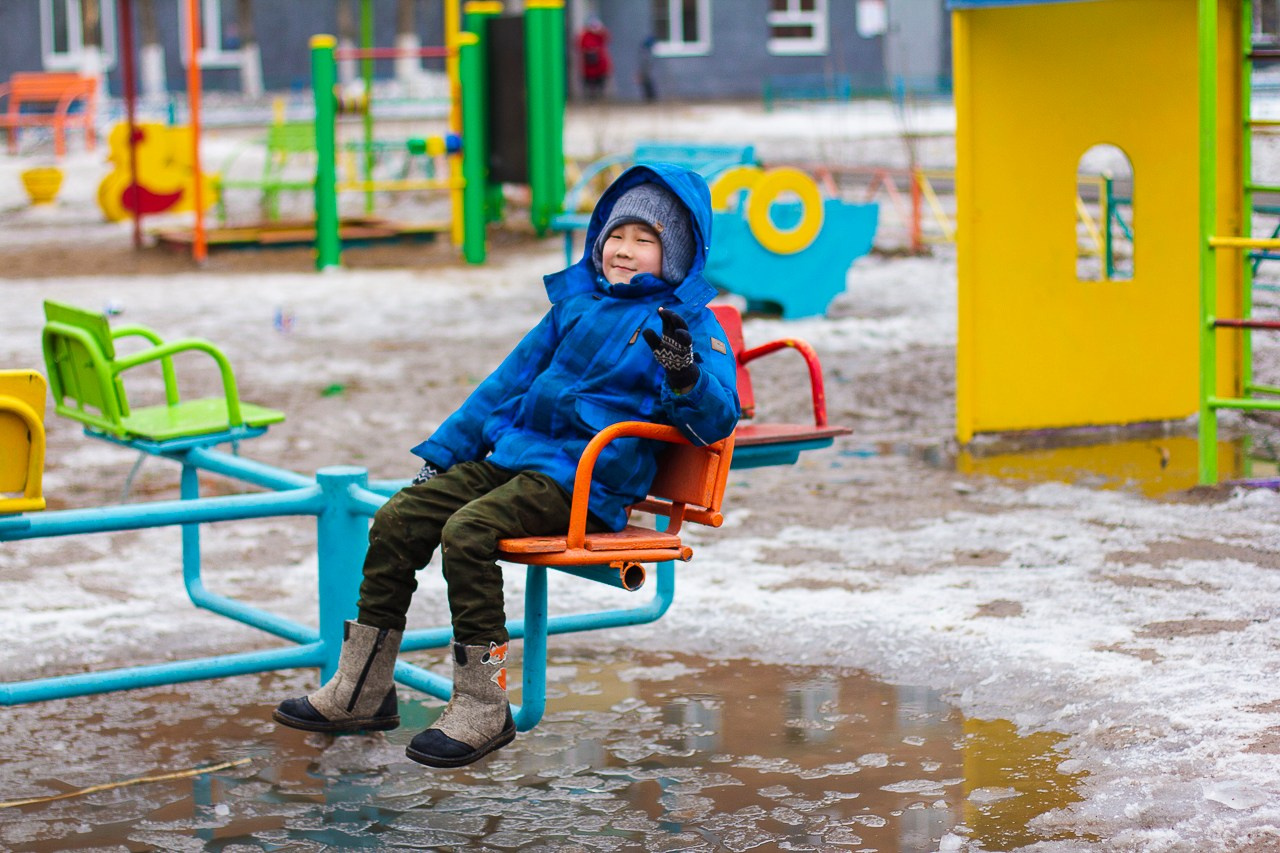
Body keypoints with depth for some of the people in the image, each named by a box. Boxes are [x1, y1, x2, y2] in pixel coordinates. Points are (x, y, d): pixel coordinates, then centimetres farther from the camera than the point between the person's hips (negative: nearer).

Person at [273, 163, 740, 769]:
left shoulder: (690, 326, -1)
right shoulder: (576, 302, 18)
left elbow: (718, 419, -13)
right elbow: (512, 379, 25)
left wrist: (684, 376, -34)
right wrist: (443, 451, 24)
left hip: (585, 481, -7)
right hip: (513, 455, 7)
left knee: (468, 531, -29)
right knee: (397, 519, -5)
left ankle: (482, 711, -20)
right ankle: (362, 692, 4)